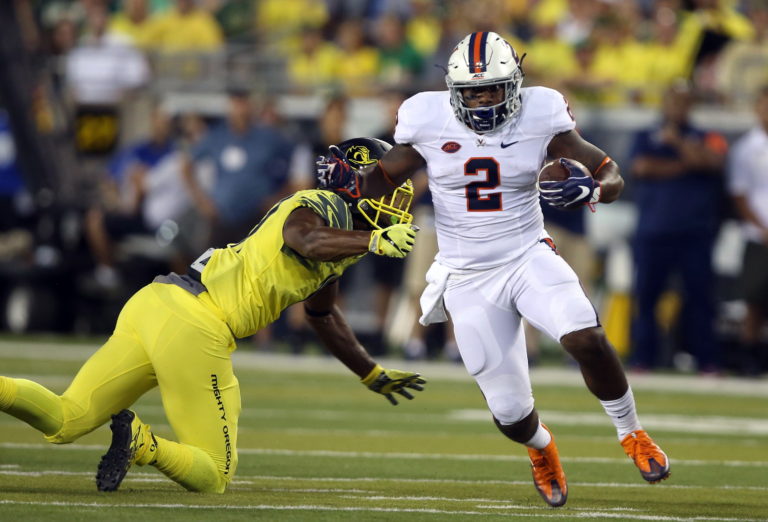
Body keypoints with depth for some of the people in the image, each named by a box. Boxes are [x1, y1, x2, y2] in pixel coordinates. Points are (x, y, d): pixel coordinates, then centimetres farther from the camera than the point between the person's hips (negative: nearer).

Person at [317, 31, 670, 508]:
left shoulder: (539, 119, -8)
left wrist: (591, 190, -27)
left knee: (585, 338, -30)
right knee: (511, 415, -1)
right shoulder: (429, 123, -8)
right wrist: (350, 181, -14)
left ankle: (631, 434, -3)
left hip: (529, 258, -1)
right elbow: (386, 177, 8)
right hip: (469, 280, 1)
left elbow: (612, 176, -4)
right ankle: (540, 446, 39)